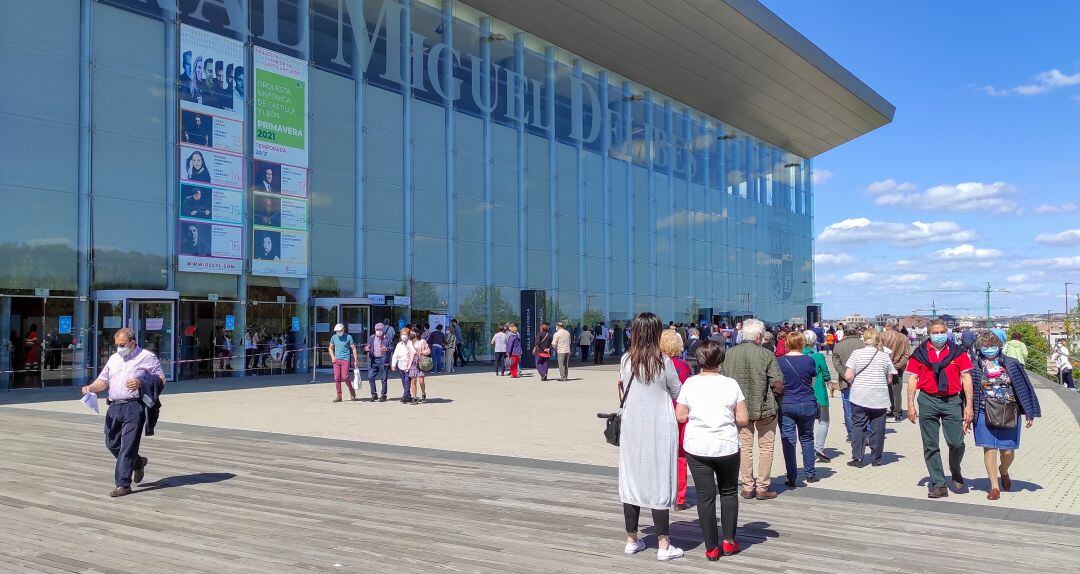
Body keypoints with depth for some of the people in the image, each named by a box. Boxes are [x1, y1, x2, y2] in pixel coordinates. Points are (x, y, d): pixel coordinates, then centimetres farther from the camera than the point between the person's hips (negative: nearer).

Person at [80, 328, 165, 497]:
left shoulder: (147, 357, 1)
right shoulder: (114, 358, 19)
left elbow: (161, 378, -1)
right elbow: (103, 381, 19)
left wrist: (141, 383, -16)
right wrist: (91, 388, -2)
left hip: (134, 407, -7)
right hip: (114, 407, 7)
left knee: (128, 446, -8)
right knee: (112, 443, 10)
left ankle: (123, 484, -3)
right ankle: (138, 462, 34)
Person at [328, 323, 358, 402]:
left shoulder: (348, 337, -3)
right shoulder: (334, 337, 8)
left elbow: (353, 348, 0)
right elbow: (330, 347, 19)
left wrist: (356, 360, -4)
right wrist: (333, 356, 4)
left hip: (345, 359, -4)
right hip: (336, 360, 4)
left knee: (345, 377, -13)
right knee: (337, 378, 1)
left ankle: (352, 391, 11)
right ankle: (339, 396, 7)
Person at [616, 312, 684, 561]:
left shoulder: (626, 360, -3)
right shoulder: (664, 362, -11)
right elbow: (678, 394, 0)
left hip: (631, 426, 3)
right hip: (659, 428, -3)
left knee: (631, 479, 12)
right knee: (659, 481, 3)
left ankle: (632, 539, 22)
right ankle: (663, 545, 7)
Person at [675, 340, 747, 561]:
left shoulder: (690, 383, -4)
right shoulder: (731, 384, -6)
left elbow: (680, 417, -2)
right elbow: (743, 419, -6)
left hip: (696, 447, 0)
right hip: (727, 446, 0)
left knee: (705, 495, 6)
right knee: (729, 492, 19)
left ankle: (711, 548, 12)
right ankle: (729, 541, 20)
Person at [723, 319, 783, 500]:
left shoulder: (729, 354, -4)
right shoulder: (766, 355, -14)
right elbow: (778, 384, -14)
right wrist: (766, 385, 5)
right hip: (764, 408, -3)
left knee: (744, 447, 13)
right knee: (766, 447, 10)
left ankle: (747, 487, 18)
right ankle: (762, 488, 14)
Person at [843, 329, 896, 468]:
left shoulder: (856, 354, -5)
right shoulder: (885, 356, -1)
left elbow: (848, 376, -10)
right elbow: (889, 380, 5)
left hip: (859, 398, -1)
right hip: (880, 398, 1)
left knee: (858, 427, 8)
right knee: (877, 429, 10)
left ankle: (857, 458, 5)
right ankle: (876, 459, 16)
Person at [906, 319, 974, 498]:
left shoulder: (958, 352, 6)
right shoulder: (920, 353, 5)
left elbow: (966, 379, 5)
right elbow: (912, 379, 6)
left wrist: (969, 405, -2)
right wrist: (910, 404, -1)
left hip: (952, 401, 0)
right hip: (928, 401, 1)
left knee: (956, 443, -5)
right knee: (930, 446, 3)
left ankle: (955, 471, 27)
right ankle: (938, 485, 11)